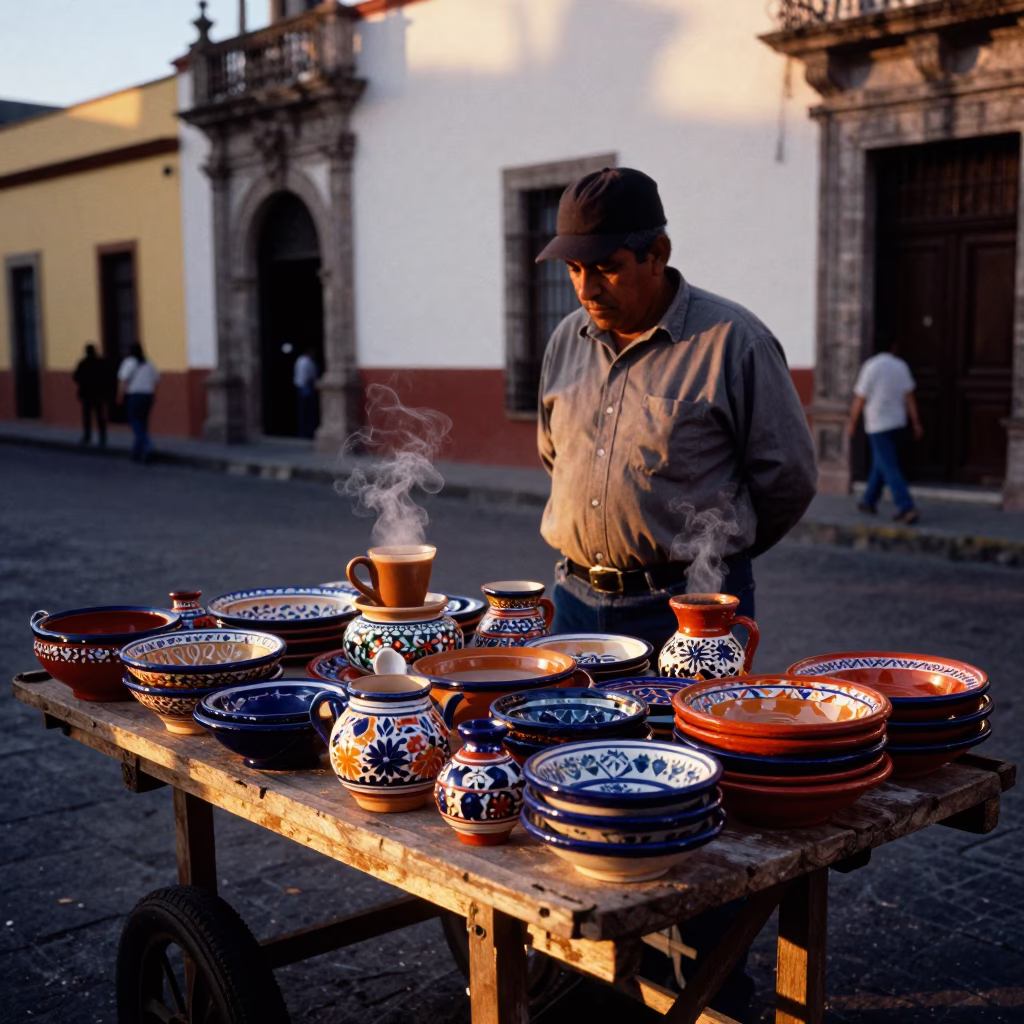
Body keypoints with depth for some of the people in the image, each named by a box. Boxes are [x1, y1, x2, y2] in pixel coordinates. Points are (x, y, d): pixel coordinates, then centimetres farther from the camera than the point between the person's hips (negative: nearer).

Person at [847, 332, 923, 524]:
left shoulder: (870, 366, -10)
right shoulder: (901, 366, 3)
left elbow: (859, 399, -9)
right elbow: (909, 397, 1)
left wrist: (852, 423, 2)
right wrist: (916, 424, 4)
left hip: (878, 426, -6)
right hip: (898, 423, 6)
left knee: (890, 469, -7)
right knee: (879, 463, 20)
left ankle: (907, 509, -15)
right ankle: (869, 501, 32)